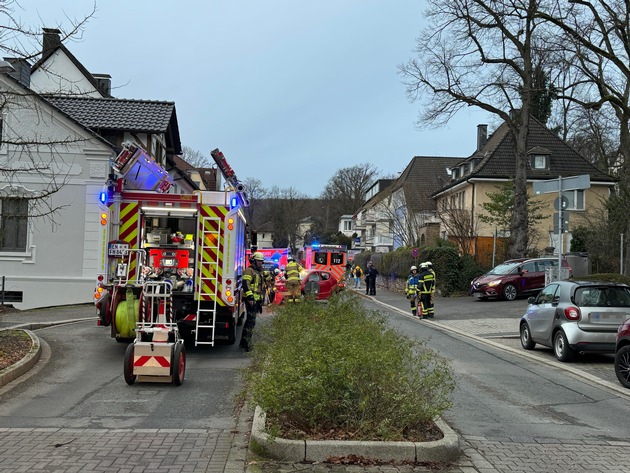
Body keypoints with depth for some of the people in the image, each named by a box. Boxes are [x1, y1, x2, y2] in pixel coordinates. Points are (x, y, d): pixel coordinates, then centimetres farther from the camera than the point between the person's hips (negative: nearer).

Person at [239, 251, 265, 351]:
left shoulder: (259, 272, 23)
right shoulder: (249, 270, -9)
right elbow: (245, 284, -20)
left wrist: (261, 301, 28)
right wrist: (249, 297, -26)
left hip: (257, 300, 10)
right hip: (251, 300, -10)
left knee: (250, 321, 14)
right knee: (251, 321, -12)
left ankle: (243, 342, 22)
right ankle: (246, 343, -12)